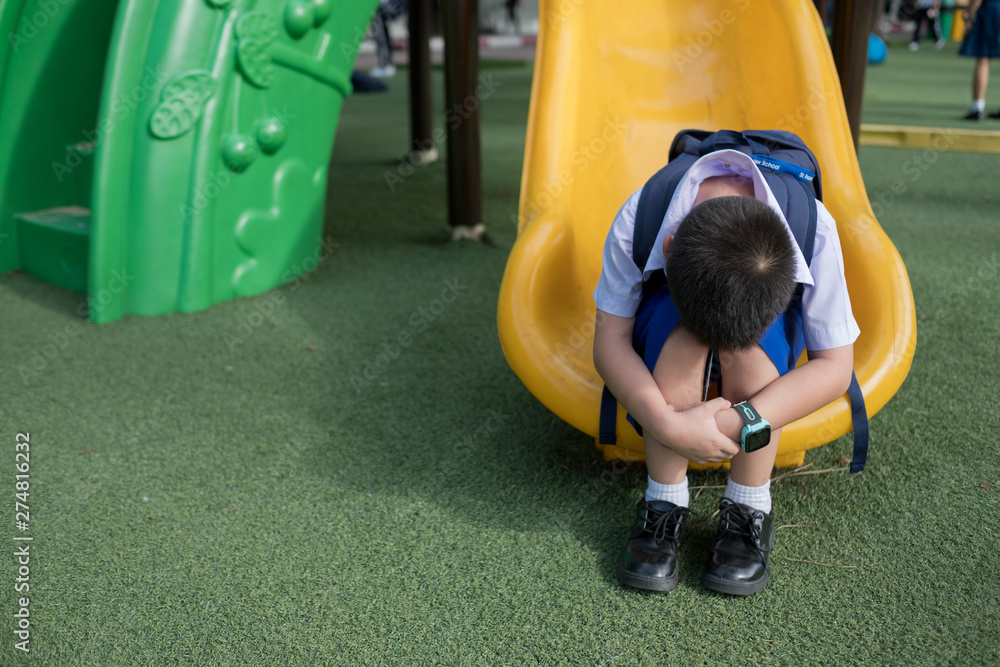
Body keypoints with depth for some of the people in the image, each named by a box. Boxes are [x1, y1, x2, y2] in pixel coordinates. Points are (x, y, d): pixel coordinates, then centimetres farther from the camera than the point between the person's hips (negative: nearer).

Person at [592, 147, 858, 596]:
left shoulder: (815, 228, -34)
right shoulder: (637, 220, -35)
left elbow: (834, 368, -27)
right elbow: (609, 342, -28)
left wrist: (741, 422, -39)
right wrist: (668, 424, -42)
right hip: (663, 345, 0)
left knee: (753, 337, -36)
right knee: (679, 324, -36)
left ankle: (749, 511, -19)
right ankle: (663, 506, -22)